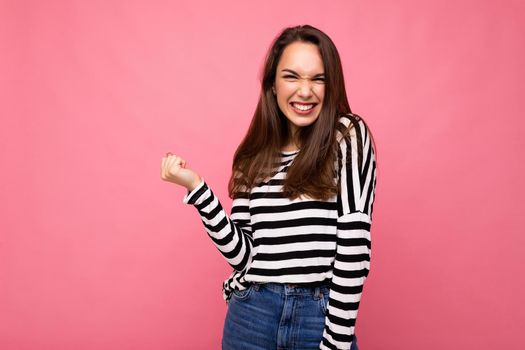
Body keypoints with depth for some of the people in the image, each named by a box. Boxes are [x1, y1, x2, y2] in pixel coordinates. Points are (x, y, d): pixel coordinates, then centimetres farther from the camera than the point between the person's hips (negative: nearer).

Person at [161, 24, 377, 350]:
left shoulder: (349, 137, -7)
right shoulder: (255, 155, 4)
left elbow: (354, 247, -13)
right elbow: (242, 254, -2)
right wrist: (196, 187, -9)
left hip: (322, 316, -3)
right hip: (253, 316, 3)